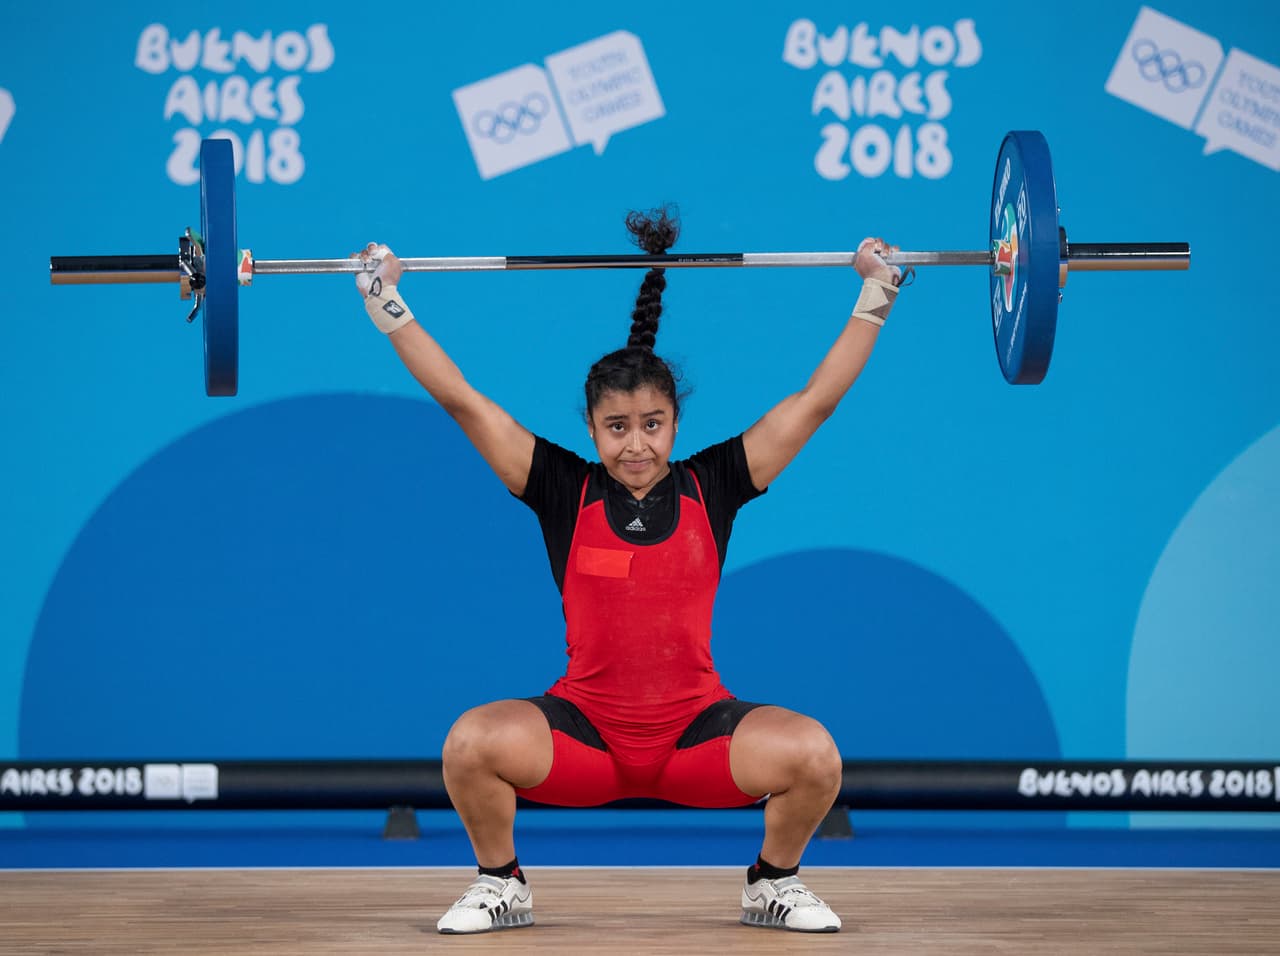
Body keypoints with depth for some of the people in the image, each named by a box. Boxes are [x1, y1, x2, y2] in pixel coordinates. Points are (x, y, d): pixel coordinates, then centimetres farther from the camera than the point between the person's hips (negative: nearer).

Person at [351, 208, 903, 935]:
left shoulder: (712, 488, 0)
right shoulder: (565, 492, -1)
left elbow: (817, 399, 3)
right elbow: (462, 400, -1)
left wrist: (875, 296, 2)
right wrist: (389, 306, -4)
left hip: (697, 732, 1)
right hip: (584, 731, -1)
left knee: (811, 753, -27)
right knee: (473, 743, -30)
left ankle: (775, 884, 5)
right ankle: (501, 885, 1)